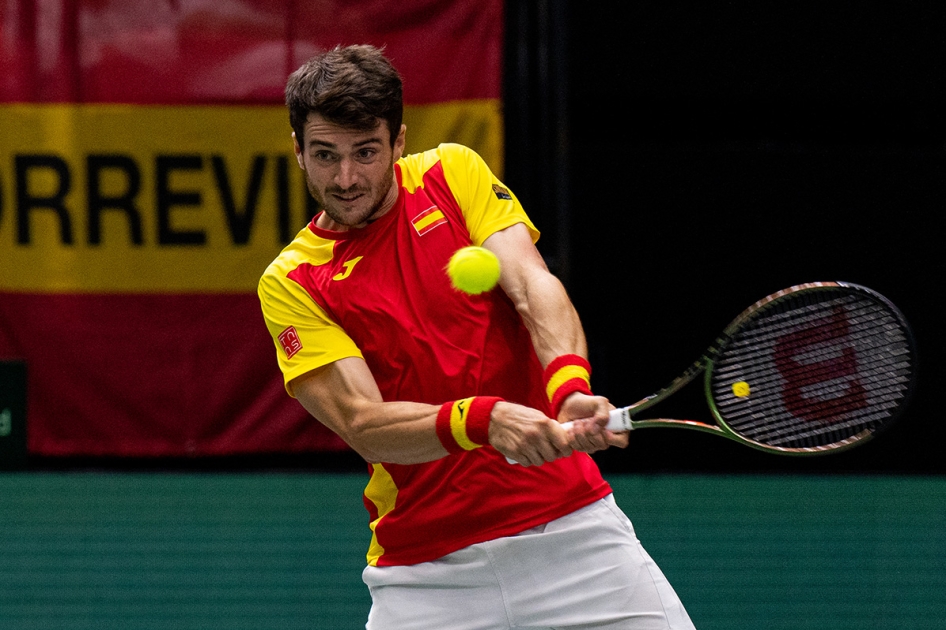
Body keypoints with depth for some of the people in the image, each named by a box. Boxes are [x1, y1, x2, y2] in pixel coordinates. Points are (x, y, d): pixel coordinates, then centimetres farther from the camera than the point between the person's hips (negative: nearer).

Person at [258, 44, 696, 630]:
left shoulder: (454, 174, 4)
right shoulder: (289, 284, -2)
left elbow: (534, 285, -10)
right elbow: (365, 426, -13)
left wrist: (570, 388, -31)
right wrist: (485, 420, -31)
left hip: (571, 522, 1)